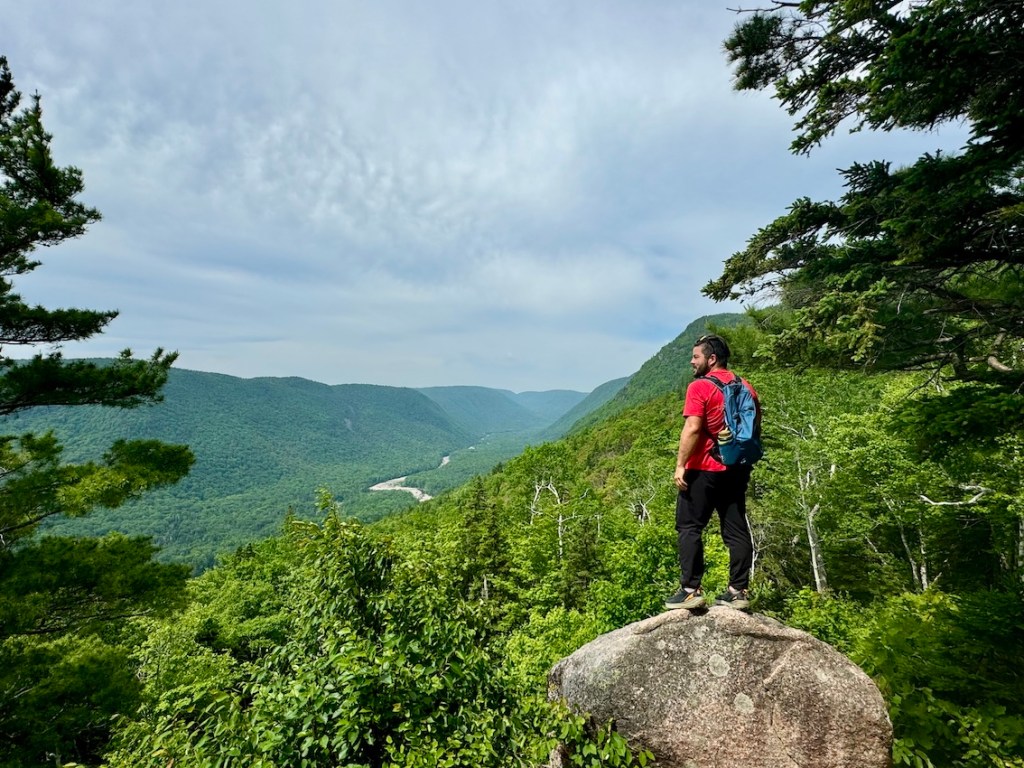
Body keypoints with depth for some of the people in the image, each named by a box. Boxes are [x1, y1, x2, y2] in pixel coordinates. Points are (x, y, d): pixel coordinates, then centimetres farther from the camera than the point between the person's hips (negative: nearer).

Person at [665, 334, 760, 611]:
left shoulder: (700, 386, -11)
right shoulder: (746, 387, 13)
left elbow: (692, 428, -19)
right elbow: (756, 427, 16)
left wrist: (680, 464, -16)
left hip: (704, 469, -7)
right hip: (737, 470, 8)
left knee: (689, 527, 0)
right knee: (736, 530, 10)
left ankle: (690, 590, 0)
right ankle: (739, 591, 16)